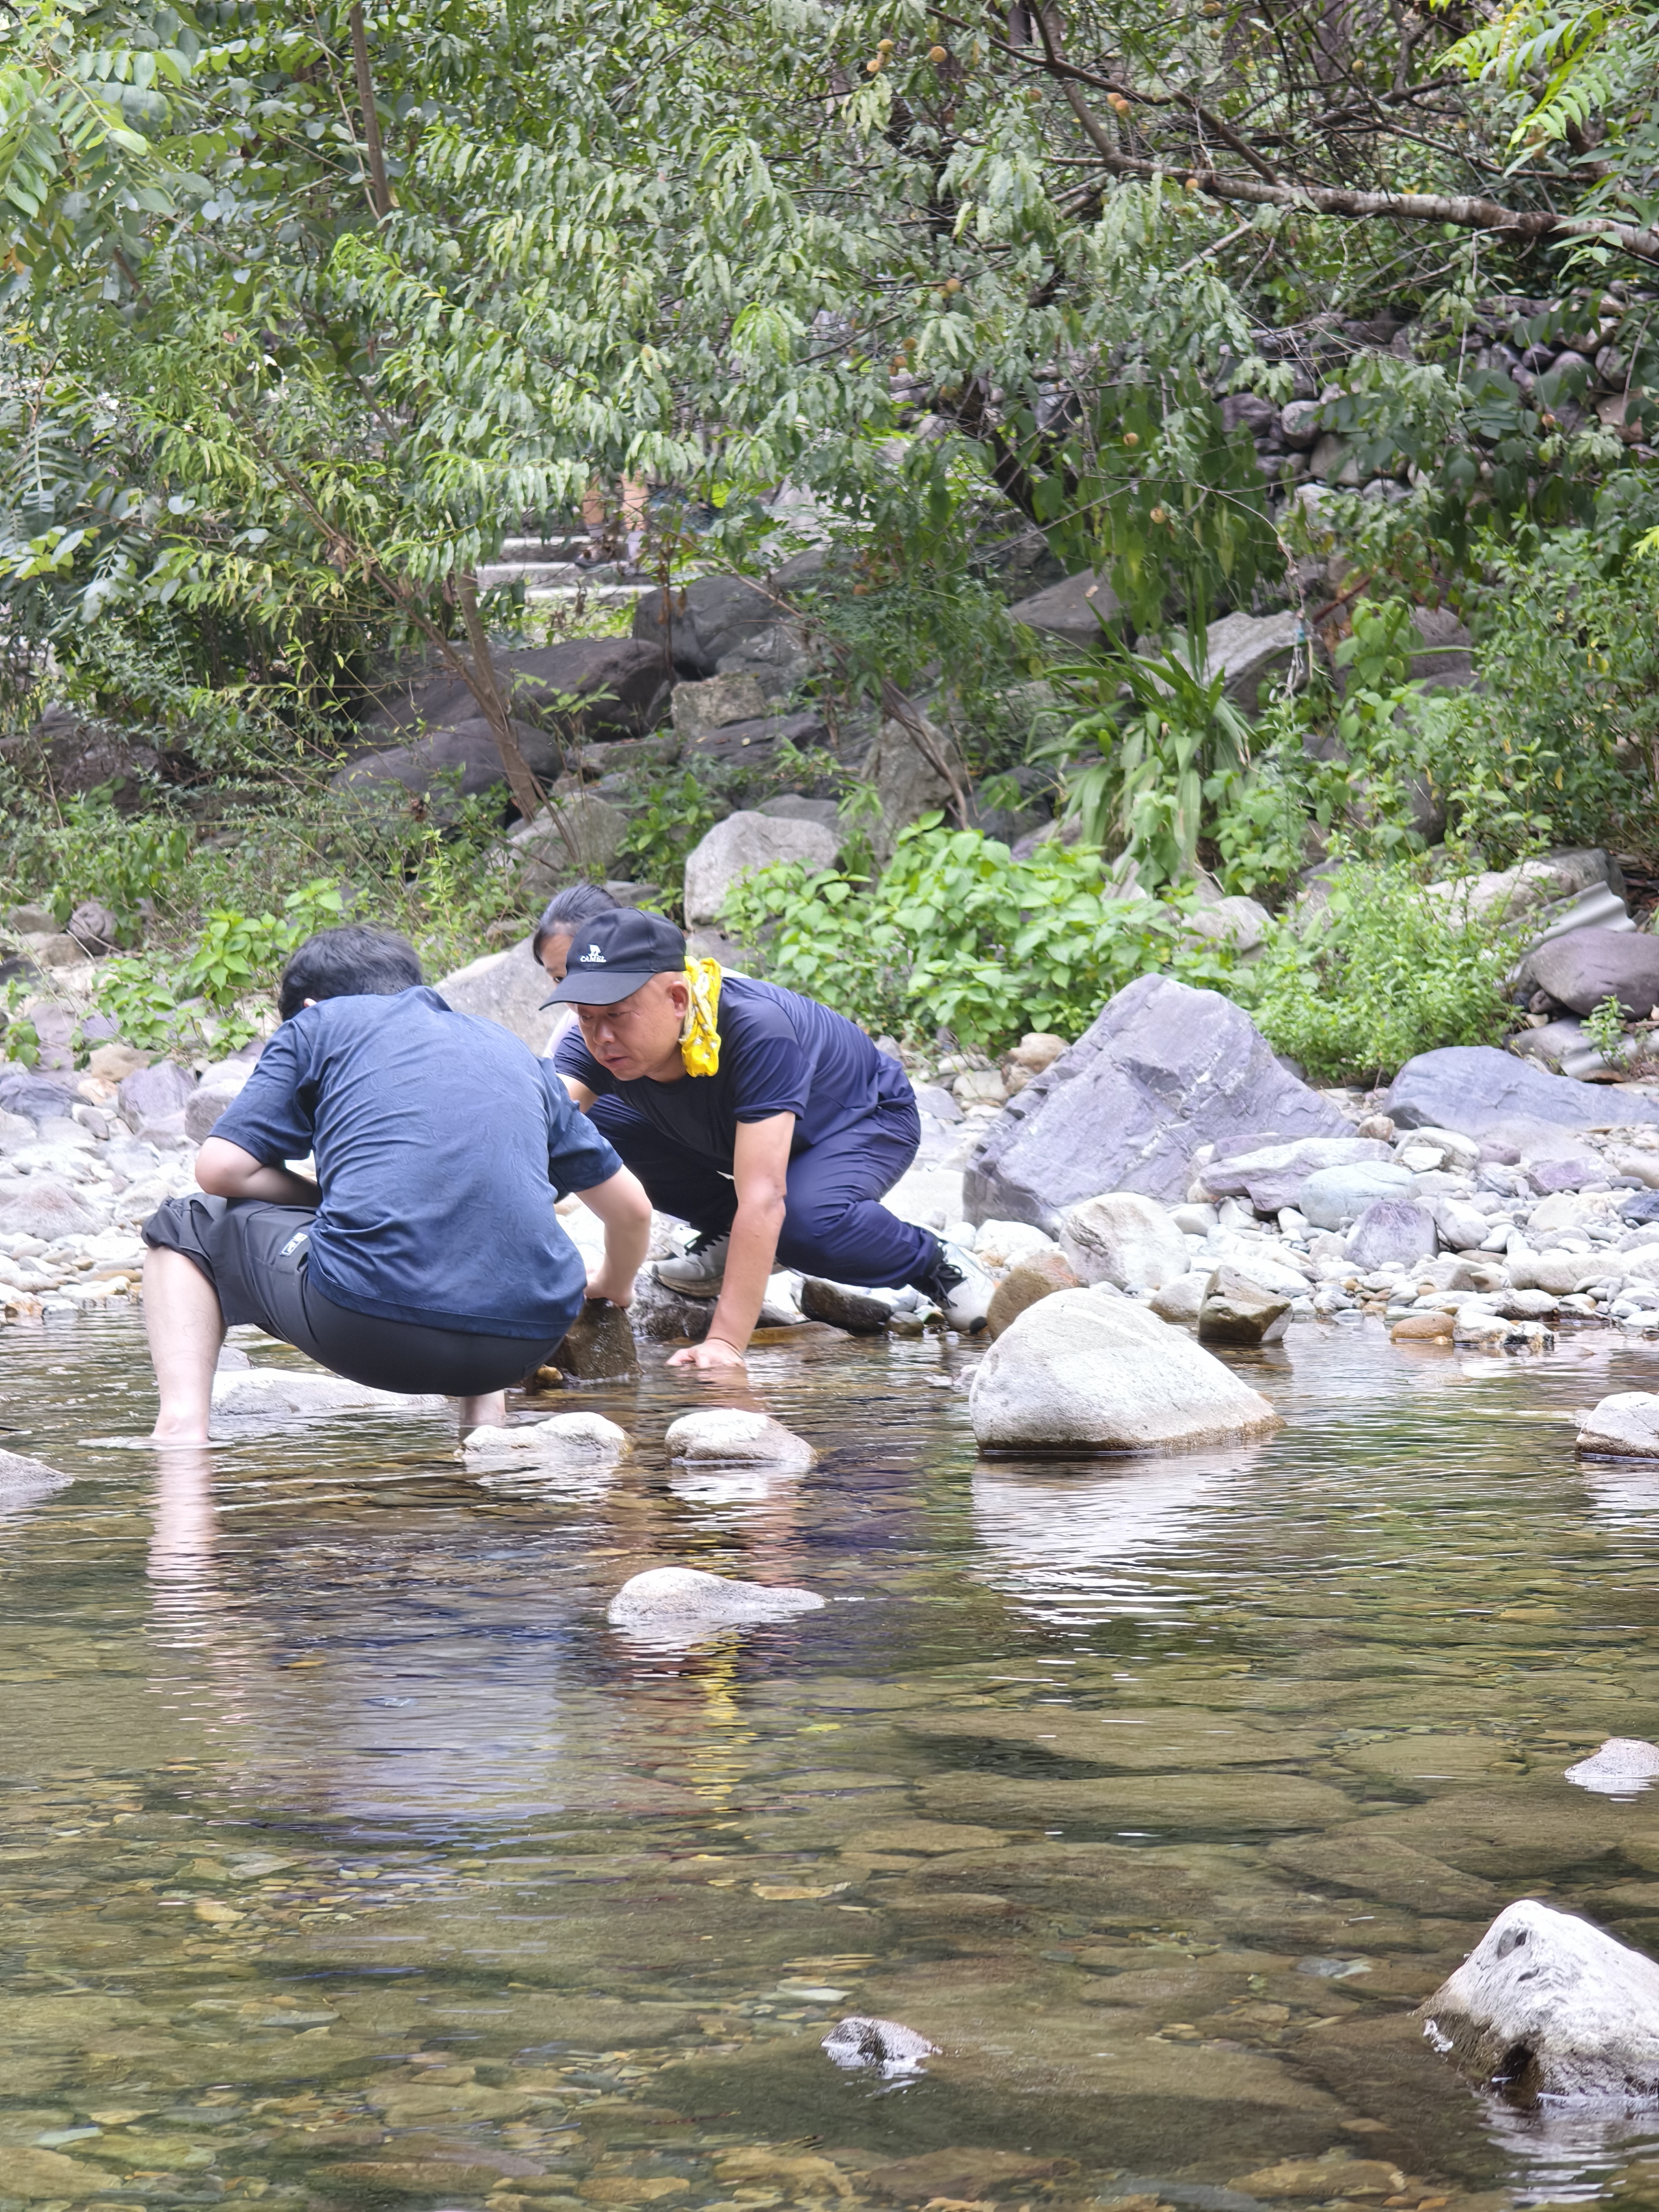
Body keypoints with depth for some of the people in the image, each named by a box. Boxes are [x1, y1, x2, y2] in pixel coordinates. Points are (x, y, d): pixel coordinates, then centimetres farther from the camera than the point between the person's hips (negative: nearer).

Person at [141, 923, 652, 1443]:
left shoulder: (319, 1023, 18)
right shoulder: (512, 1049, 29)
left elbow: (220, 1168, 9)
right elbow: (632, 1207, 34)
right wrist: (612, 1288, 54)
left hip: (369, 1325, -4)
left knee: (187, 1228, 24)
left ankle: (183, 1429, 1)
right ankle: (486, 1414, 17)